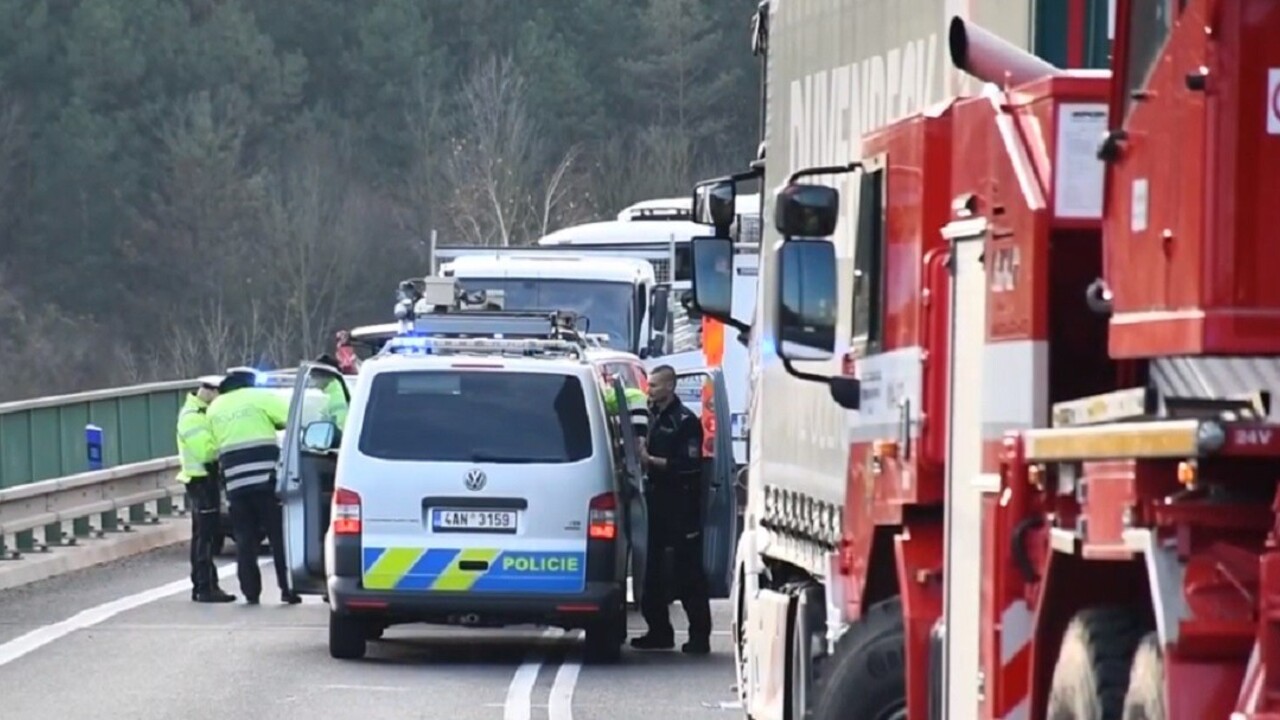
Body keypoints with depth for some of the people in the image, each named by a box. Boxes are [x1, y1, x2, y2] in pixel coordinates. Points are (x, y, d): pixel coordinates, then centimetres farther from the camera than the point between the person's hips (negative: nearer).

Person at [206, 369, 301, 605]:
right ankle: (288, 588, -2)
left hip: (235, 481, 3)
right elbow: (292, 417, -5)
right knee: (279, 535, 2)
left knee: (245, 540, 8)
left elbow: (214, 441, 15)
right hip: (266, 477, -3)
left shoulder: (214, 408, 15)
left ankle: (250, 591, 4)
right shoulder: (260, 398, 1)